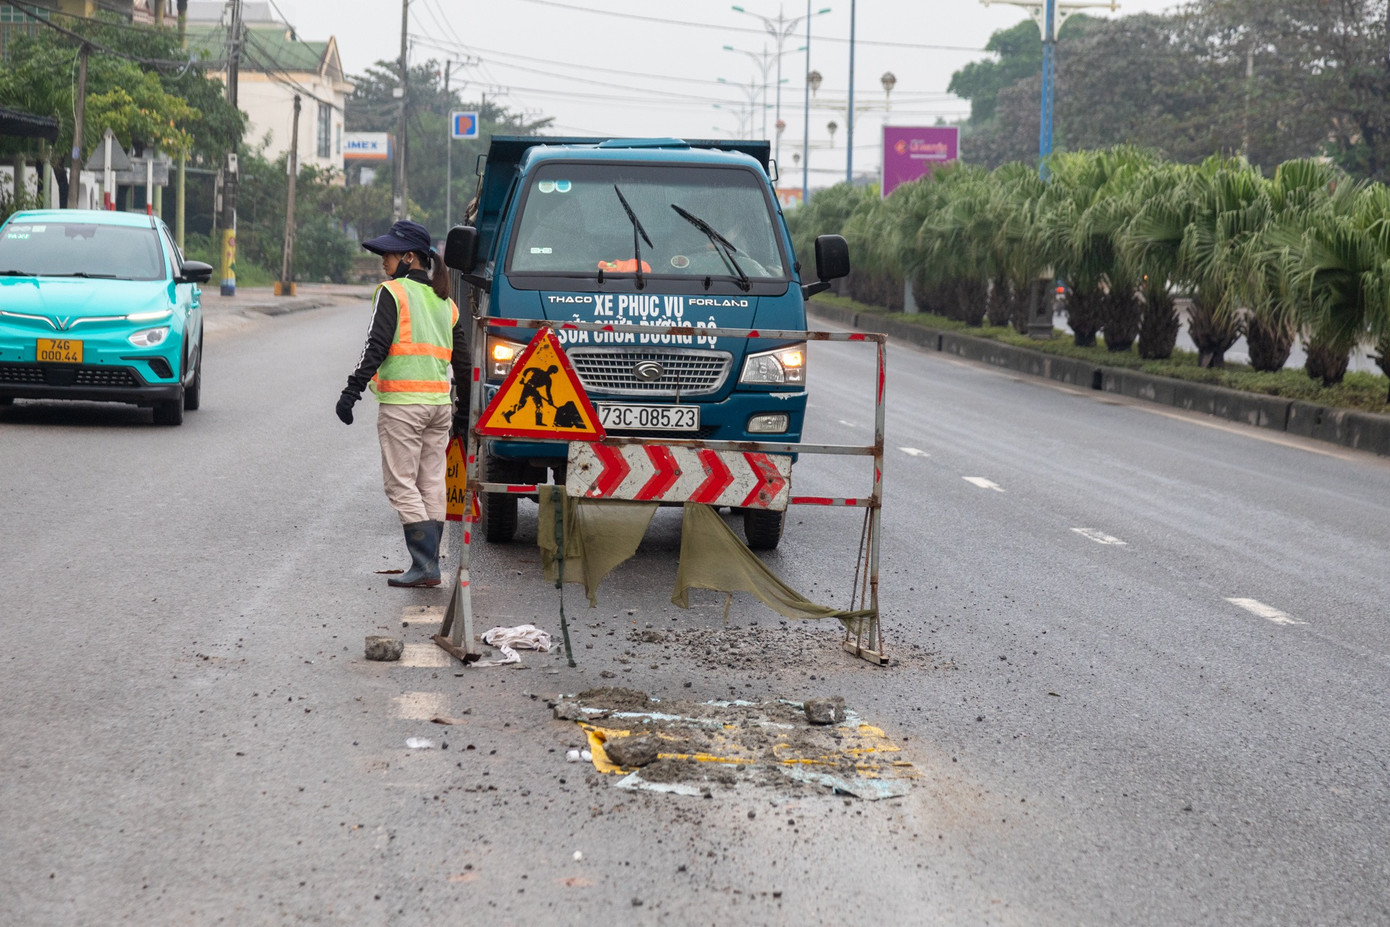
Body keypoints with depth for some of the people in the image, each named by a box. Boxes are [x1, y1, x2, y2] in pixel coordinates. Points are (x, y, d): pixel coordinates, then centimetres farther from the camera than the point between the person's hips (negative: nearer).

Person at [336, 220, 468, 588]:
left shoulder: (392, 293, -6)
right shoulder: (445, 302, 15)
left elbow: (376, 347, -14)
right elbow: (462, 359, 17)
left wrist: (352, 391, -12)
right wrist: (466, 403, 23)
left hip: (401, 404, -7)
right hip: (439, 403, 7)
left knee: (401, 485, -3)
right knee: (432, 485, 10)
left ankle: (424, 565, -11)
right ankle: (429, 564, 10)